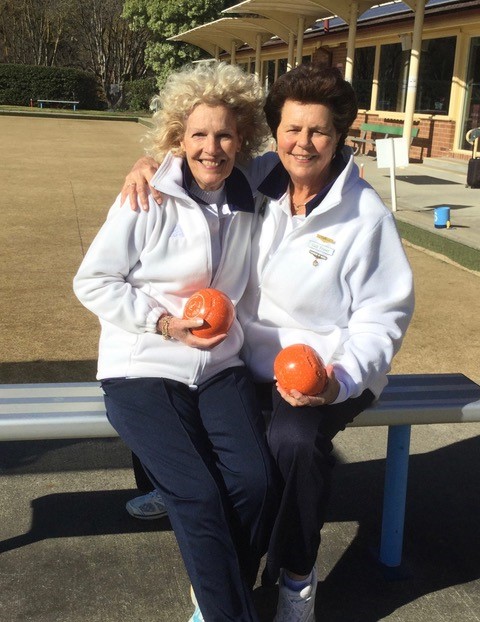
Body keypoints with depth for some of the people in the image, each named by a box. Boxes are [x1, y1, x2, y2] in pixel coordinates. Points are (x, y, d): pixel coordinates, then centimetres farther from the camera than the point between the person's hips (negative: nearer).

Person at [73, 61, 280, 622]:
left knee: (256, 483, -17)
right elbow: (92, 282, -4)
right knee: (199, 496, -21)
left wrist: (224, 325, 8)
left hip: (219, 368, 4)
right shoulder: (149, 200, -6)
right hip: (142, 370, -4)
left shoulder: (247, 202, 8)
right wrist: (164, 323, -13)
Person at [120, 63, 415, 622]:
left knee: (297, 439, -33)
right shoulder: (255, 181, 1)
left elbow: (384, 315, -8)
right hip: (250, 359, 4)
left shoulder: (366, 216, -11)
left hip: (328, 370, -4)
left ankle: (296, 576, -7)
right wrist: (150, 163, -6)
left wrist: (342, 379, -24)